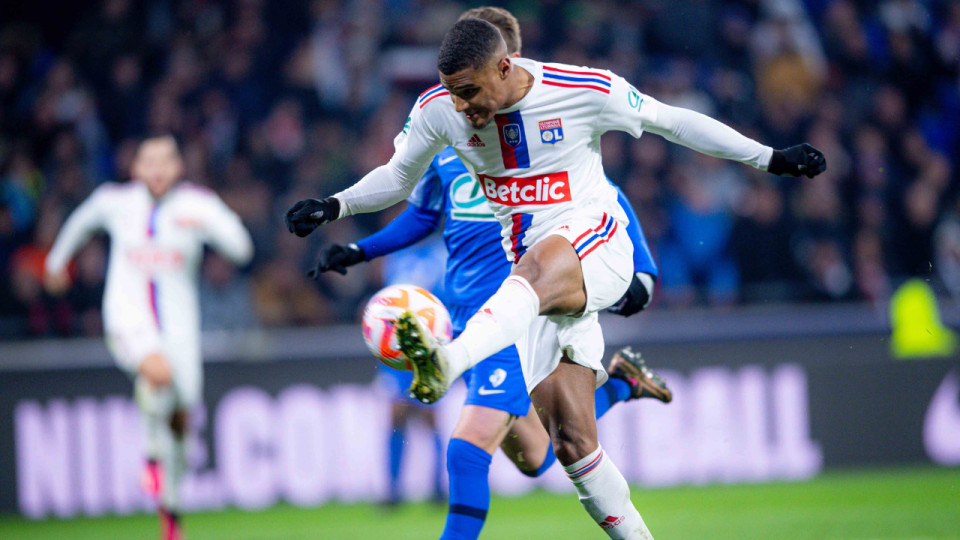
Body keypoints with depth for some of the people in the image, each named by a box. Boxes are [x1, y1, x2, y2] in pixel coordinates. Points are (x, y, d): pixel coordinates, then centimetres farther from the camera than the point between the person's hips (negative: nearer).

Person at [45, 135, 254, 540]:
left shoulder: (197, 203, -5)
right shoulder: (114, 200, -2)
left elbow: (241, 249, -15)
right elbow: (83, 221, 21)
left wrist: (206, 225, -33)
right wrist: (57, 259, 35)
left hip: (177, 324, 2)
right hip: (128, 320, -2)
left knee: (179, 418, 6)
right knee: (159, 371, -34)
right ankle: (153, 452, -9)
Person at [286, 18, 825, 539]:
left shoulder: (587, 91, -11)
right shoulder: (439, 110, -2)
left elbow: (671, 121, 2)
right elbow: (398, 177, 15)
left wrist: (771, 159, 3)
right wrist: (334, 206, -2)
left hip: (597, 246, -5)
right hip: (538, 281, 5)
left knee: (537, 265, -42)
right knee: (571, 440, -5)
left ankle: (447, 362, -66)